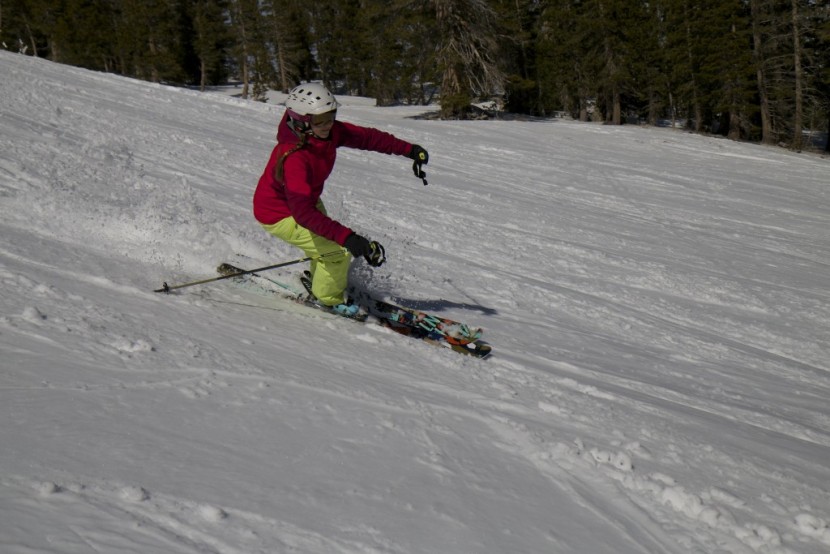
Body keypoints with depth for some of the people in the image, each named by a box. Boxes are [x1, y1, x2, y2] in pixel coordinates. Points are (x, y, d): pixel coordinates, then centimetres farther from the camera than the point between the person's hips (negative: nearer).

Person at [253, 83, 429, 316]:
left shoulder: (329, 132, -17)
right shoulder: (294, 158, -39)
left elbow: (368, 137, -1)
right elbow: (303, 213, -45)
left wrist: (409, 149, -5)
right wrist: (346, 237, -52)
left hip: (308, 203, 8)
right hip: (279, 215, -8)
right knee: (338, 250, -14)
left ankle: (317, 281, 51)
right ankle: (329, 299, 14)